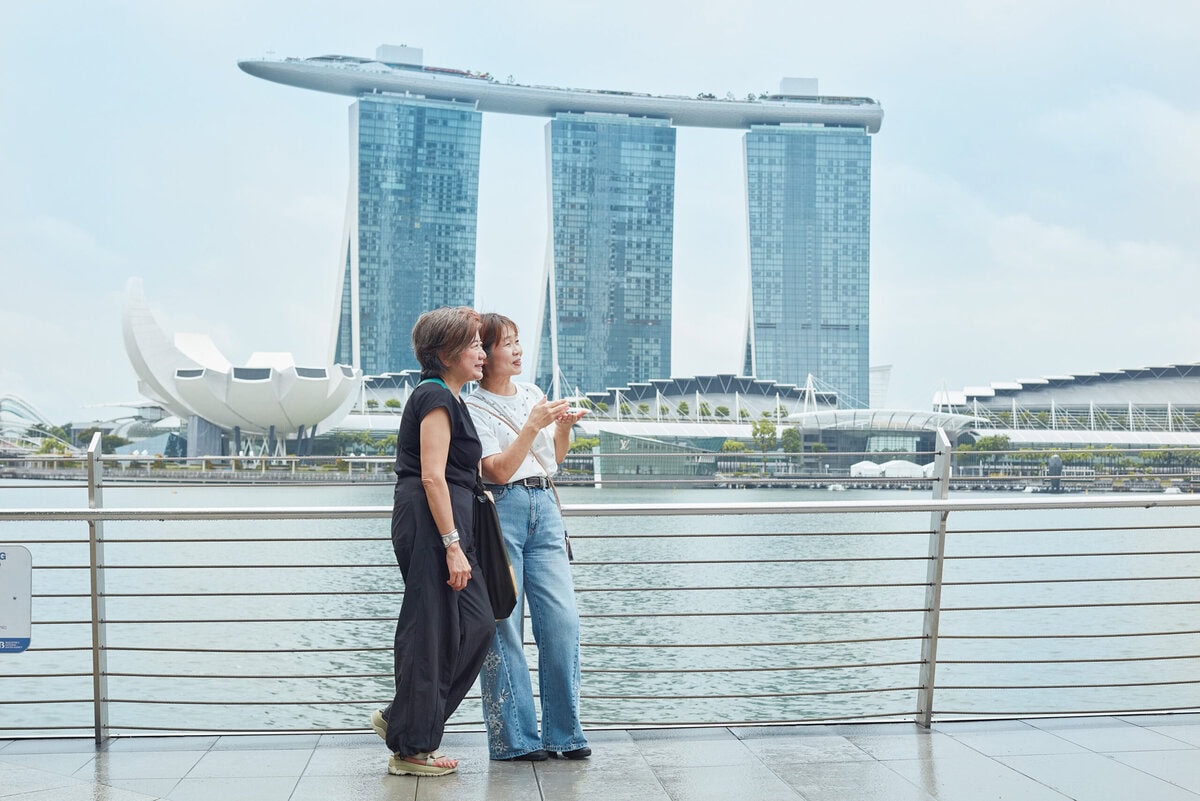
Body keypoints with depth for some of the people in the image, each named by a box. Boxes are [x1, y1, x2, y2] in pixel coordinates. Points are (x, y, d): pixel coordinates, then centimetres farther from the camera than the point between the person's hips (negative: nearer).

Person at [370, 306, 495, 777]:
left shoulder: (445, 398, 20)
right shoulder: (436, 397, -11)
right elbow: (432, 476, -19)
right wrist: (452, 546, -22)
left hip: (446, 524, 10)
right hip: (433, 525, -10)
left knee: (477, 624, 9)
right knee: (433, 632, -4)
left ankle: (402, 720, 16)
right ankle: (410, 749, 6)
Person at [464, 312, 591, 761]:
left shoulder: (533, 394, 15)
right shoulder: (474, 409, -3)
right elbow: (499, 470, -12)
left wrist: (564, 428, 3)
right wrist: (532, 426, -17)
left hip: (544, 509, 5)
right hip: (500, 512, -5)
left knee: (562, 619, -2)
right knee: (503, 626, -2)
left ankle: (564, 733, 8)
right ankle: (514, 737, 7)